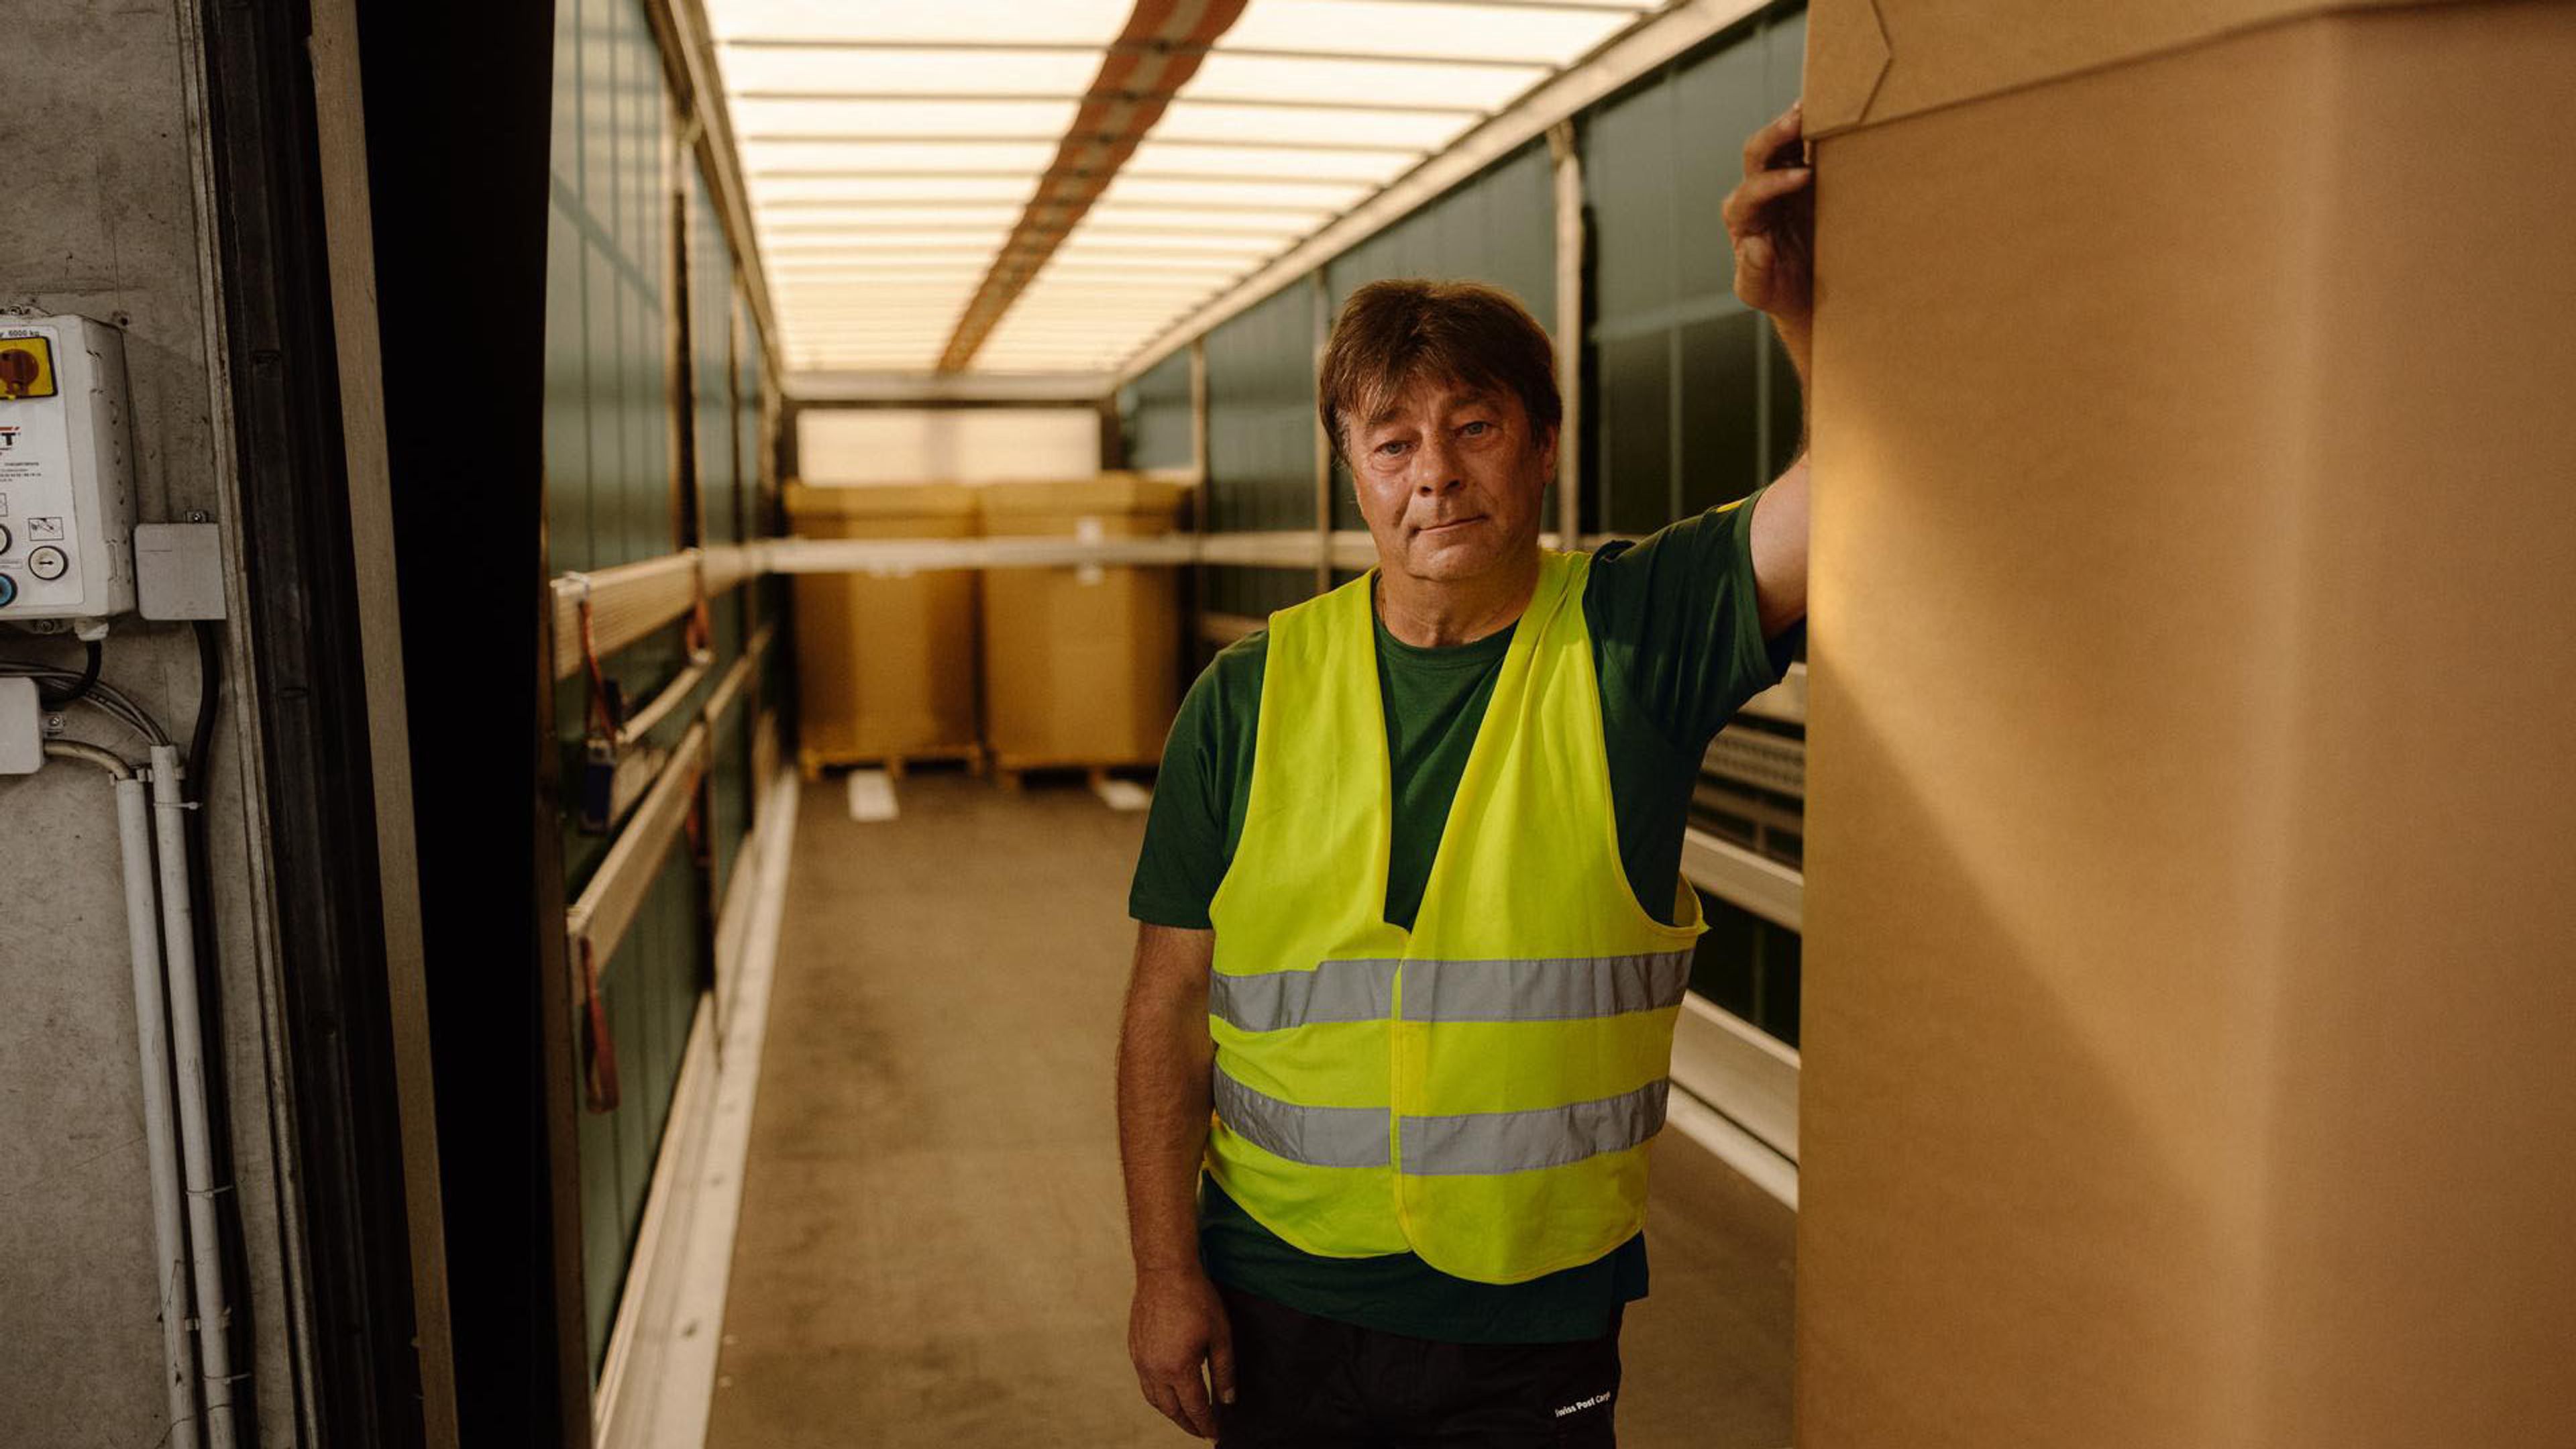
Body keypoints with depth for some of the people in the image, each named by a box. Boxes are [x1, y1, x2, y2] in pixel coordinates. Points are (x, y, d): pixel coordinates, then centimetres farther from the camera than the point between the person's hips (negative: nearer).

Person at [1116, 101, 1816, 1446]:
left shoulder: (1634, 639, -7)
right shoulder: (1249, 696, -4)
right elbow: (1168, 1007, -1)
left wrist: (1800, 302, -33)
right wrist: (1166, 1271, -3)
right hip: (1278, 1307, 1)